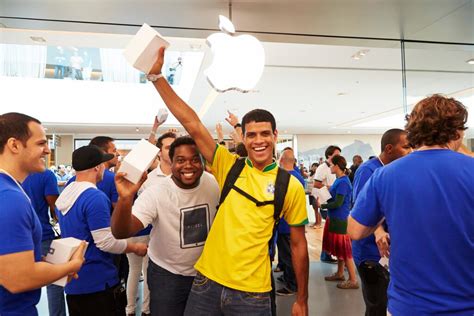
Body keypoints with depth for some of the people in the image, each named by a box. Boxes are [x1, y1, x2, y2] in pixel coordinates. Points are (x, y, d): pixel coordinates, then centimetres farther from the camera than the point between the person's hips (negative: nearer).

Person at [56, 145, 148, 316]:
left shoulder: (65, 193, 6)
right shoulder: (95, 197, -23)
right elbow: (106, 242, -24)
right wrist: (136, 248, -9)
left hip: (72, 281, 9)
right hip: (97, 283, -9)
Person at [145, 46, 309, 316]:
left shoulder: (291, 186, -6)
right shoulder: (229, 165, -2)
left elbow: (298, 244, 1)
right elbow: (192, 124, -8)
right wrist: (157, 75, -12)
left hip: (252, 293, -2)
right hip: (208, 281, 3)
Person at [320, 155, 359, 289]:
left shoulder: (342, 182, -21)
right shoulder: (339, 180, 6)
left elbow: (337, 203, -22)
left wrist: (322, 205, -11)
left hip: (340, 220, -9)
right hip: (335, 218, 9)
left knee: (344, 249, 1)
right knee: (338, 248, 20)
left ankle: (353, 280, 12)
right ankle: (340, 273, 35)